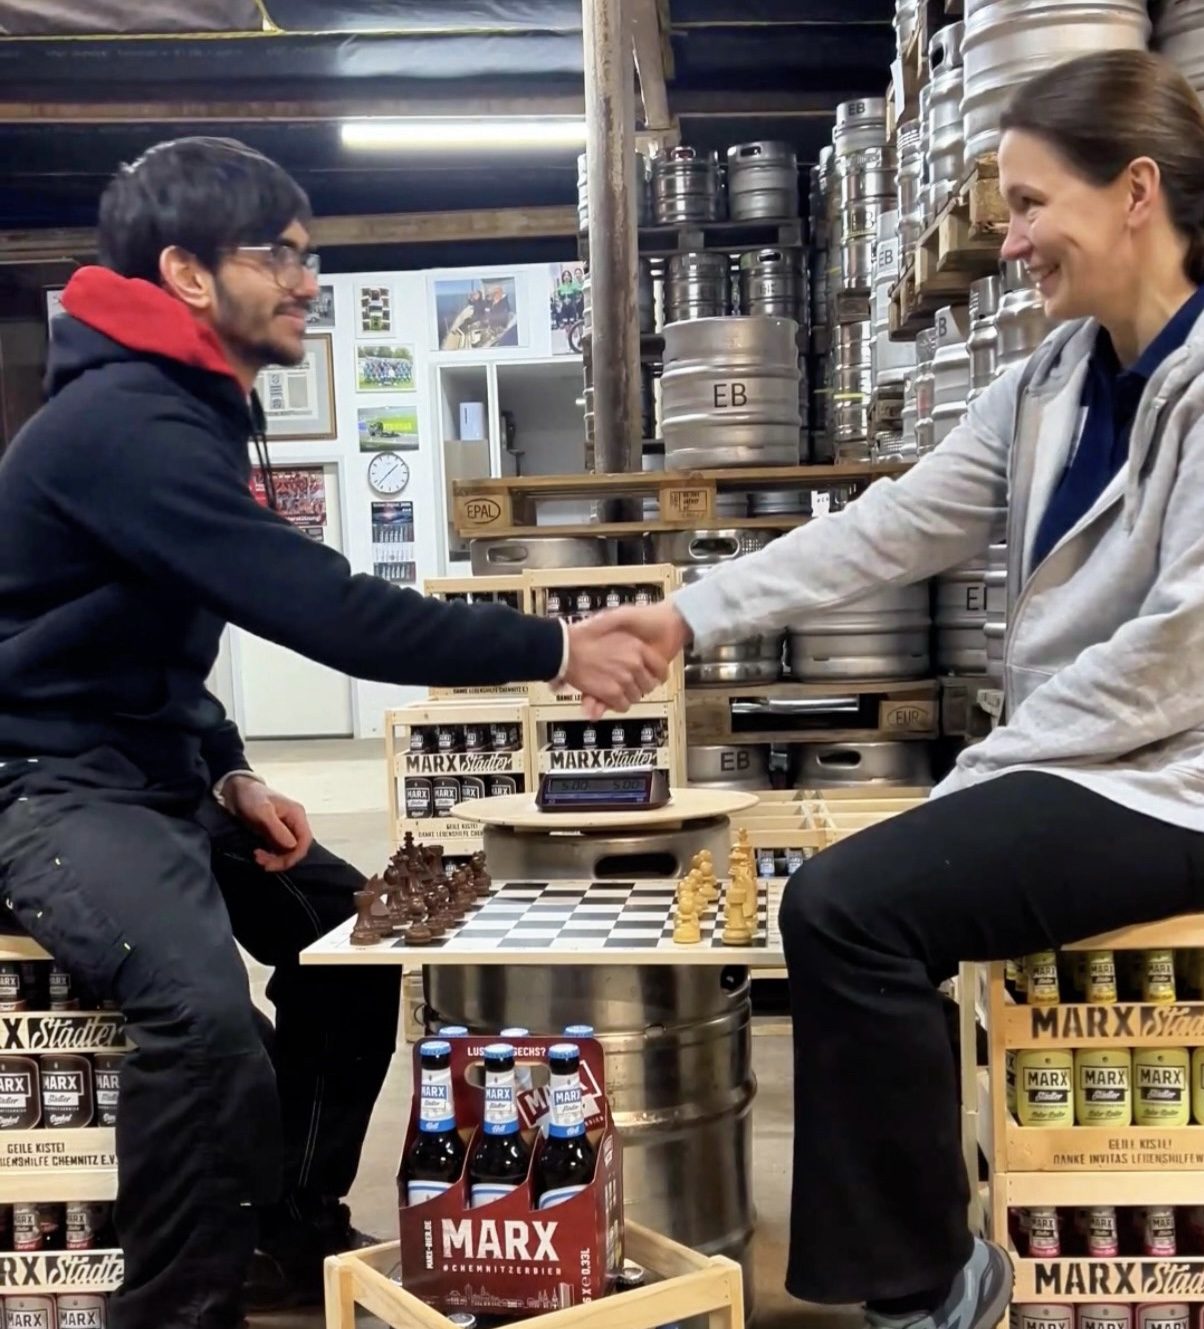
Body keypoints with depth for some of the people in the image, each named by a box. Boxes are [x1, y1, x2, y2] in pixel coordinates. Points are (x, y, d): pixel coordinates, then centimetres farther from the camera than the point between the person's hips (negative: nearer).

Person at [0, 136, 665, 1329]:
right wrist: (553, 651, -25)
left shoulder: (183, 411, 11)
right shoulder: (126, 424, -22)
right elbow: (324, 611, -30)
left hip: (149, 771, 10)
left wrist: (227, 778, 4)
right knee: (206, 1013, -32)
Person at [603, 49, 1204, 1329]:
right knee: (844, 908, 4)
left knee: (848, 908, -19)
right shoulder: (1049, 383, 10)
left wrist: (987, 769, -15)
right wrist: (687, 614, -5)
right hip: (1077, 763, 8)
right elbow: (885, 528, 3)